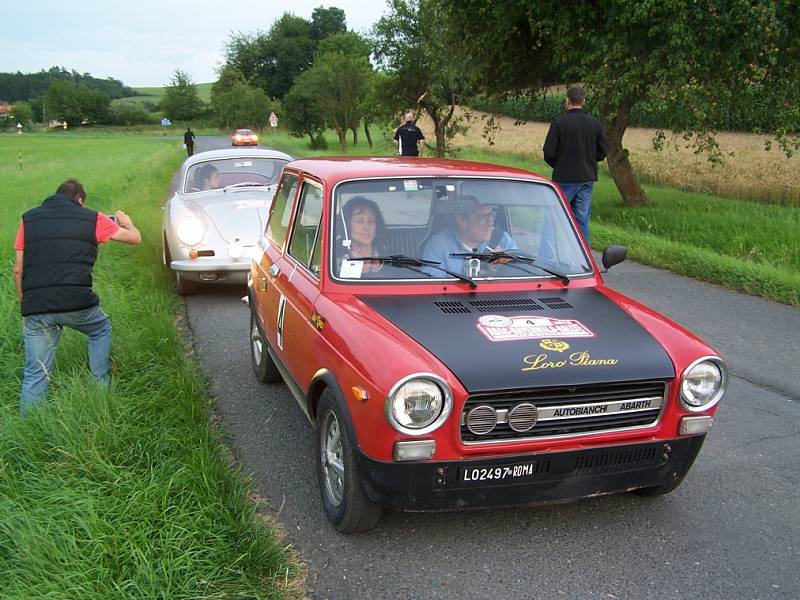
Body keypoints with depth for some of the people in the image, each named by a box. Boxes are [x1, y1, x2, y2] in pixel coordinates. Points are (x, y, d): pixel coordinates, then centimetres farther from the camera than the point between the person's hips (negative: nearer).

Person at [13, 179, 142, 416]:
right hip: (77, 303, -2)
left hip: (36, 307, 2)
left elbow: (18, 270, 11)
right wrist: (126, 222, 40)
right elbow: (135, 238, 17)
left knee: (35, 375, 11)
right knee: (101, 330, 30)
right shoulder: (91, 218, 8)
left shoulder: (28, 219, 13)